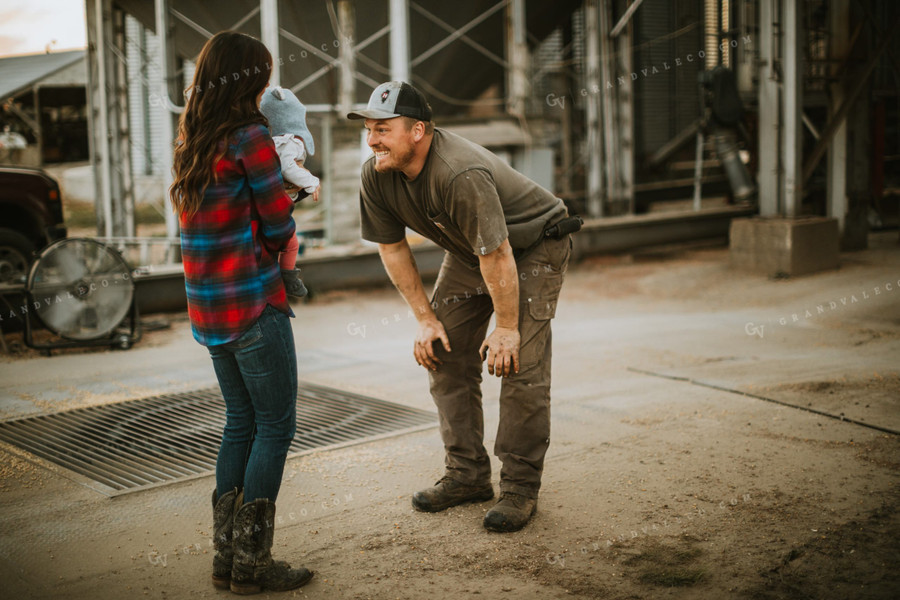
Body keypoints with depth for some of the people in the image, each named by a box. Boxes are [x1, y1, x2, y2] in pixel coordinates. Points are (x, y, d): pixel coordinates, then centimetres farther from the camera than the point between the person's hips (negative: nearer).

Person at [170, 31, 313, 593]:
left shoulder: (189, 140, 10)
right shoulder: (251, 136, -14)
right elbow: (280, 229, -10)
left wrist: (279, 167, 13)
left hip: (209, 307, 8)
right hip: (254, 304, -8)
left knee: (241, 423, 16)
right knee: (276, 427, 2)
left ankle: (227, 554, 20)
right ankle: (252, 561, 5)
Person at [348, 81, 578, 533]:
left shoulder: (461, 175, -39)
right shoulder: (376, 176, -15)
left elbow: (498, 256, -32)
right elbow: (392, 247, -3)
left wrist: (507, 328, -24)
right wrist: (426, 319, -3)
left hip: (532, 248, -7)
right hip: (468, 253, 7)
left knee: (520, 365, -15)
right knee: (443, 355, 2)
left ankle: (520, 488, -3)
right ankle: (467, 476, 13)